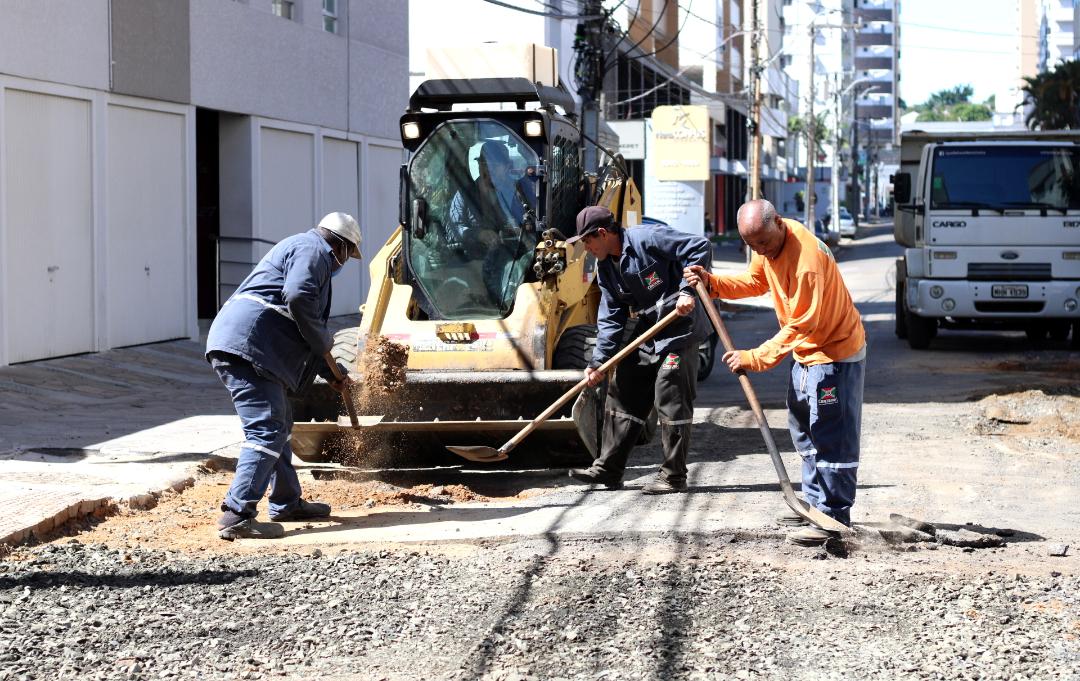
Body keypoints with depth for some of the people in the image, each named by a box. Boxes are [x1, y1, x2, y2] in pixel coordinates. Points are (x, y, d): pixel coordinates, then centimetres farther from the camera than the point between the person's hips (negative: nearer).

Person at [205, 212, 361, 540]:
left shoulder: (298, 249, 33)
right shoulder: (313, 249, 0)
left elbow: (301, 332, 40)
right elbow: (298, 297, -20)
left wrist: (333, 374, 42)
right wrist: (323, 341, -7)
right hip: (247, 344, -11)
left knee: (278, 424, 22)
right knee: (266, 430, -15)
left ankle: (287, 504, 33)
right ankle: (236, 516, -22)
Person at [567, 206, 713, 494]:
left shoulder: (649, 238, -17)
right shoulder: (605, 268, 8)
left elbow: (700, 248, -18)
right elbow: (611, 318, 8)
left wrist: (687, 290, -24)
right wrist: (598, 361, -1)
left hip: (680, 330, -9)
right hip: (647, 335, 9)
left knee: (670, 400, -8)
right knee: (622, 393, 9)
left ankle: (674, 476, 1)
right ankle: (608, 468, 16)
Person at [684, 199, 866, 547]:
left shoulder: (808, 258, -32)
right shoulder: (768, 245, -3)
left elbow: (802, 325, -30)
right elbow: (755, 281, 14)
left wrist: (756, 358, -28)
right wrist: (712, 283, -2)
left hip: (836, 353, -10)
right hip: (806, 353, 10)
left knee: (832, 439, -7)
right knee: (804, 433, 19)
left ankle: (833, 517, -4)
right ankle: (814, 504, 30)